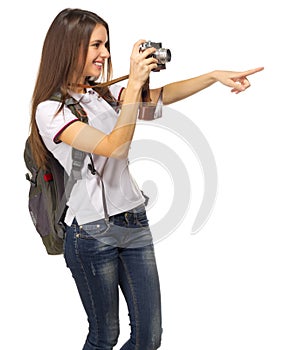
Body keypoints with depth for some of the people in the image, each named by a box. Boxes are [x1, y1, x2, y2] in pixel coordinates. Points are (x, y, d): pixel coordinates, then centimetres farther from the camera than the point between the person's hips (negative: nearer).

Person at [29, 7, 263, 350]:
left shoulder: (105, 93, 10)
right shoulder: (51, 110, -11)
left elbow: (161, 96, 7)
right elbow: (114, 147, -21)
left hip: (135, 219, 6)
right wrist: (134, 83, -20)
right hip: (92, 230, -6)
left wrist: (215, 75, -3)